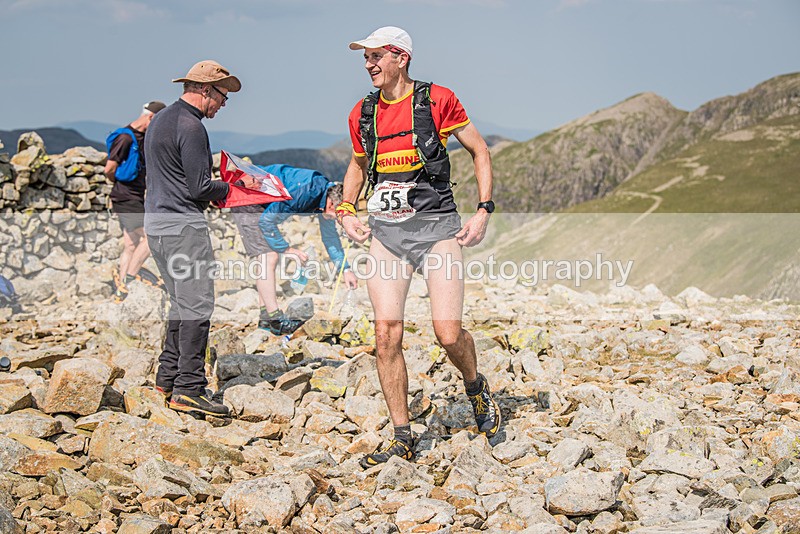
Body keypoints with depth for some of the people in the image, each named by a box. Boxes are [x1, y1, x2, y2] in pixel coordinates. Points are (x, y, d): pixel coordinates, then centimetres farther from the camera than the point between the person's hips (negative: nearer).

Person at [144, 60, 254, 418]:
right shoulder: (190, 127, -14)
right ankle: (189, 388, -11)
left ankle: (168, 377, 19)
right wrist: (229, 189, 2)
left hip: (156, 221, 10)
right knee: (197, 305, -9)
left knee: (182, 303, 16)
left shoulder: (161, 119, 18)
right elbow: (200, 188, -17)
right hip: (183, 225, -10)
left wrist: (212, 191, 16)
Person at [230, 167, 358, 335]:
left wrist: (345, 269, 11)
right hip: (248, 201, -10)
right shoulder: (305, 193, -32)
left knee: (268, 258, 10)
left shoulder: (327, 195, -3)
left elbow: (330, 235, 13)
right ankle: (276, 320, -13)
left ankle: (265, 318, 14)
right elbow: (266, 221, -25)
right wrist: (287, 249, -17)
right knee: (268, 257, -15)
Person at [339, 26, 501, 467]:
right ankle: (402, 439, 5)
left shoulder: (438, 100, -3)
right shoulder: (362, 114, 10)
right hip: (385, 232, 4)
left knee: (448, 333, -12)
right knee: (386, 333, -6)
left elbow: (479, 151, 5)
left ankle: (476, 388, 23)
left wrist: (484, 211, -3)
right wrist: (347, 210, 10)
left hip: (436, 227, -4)